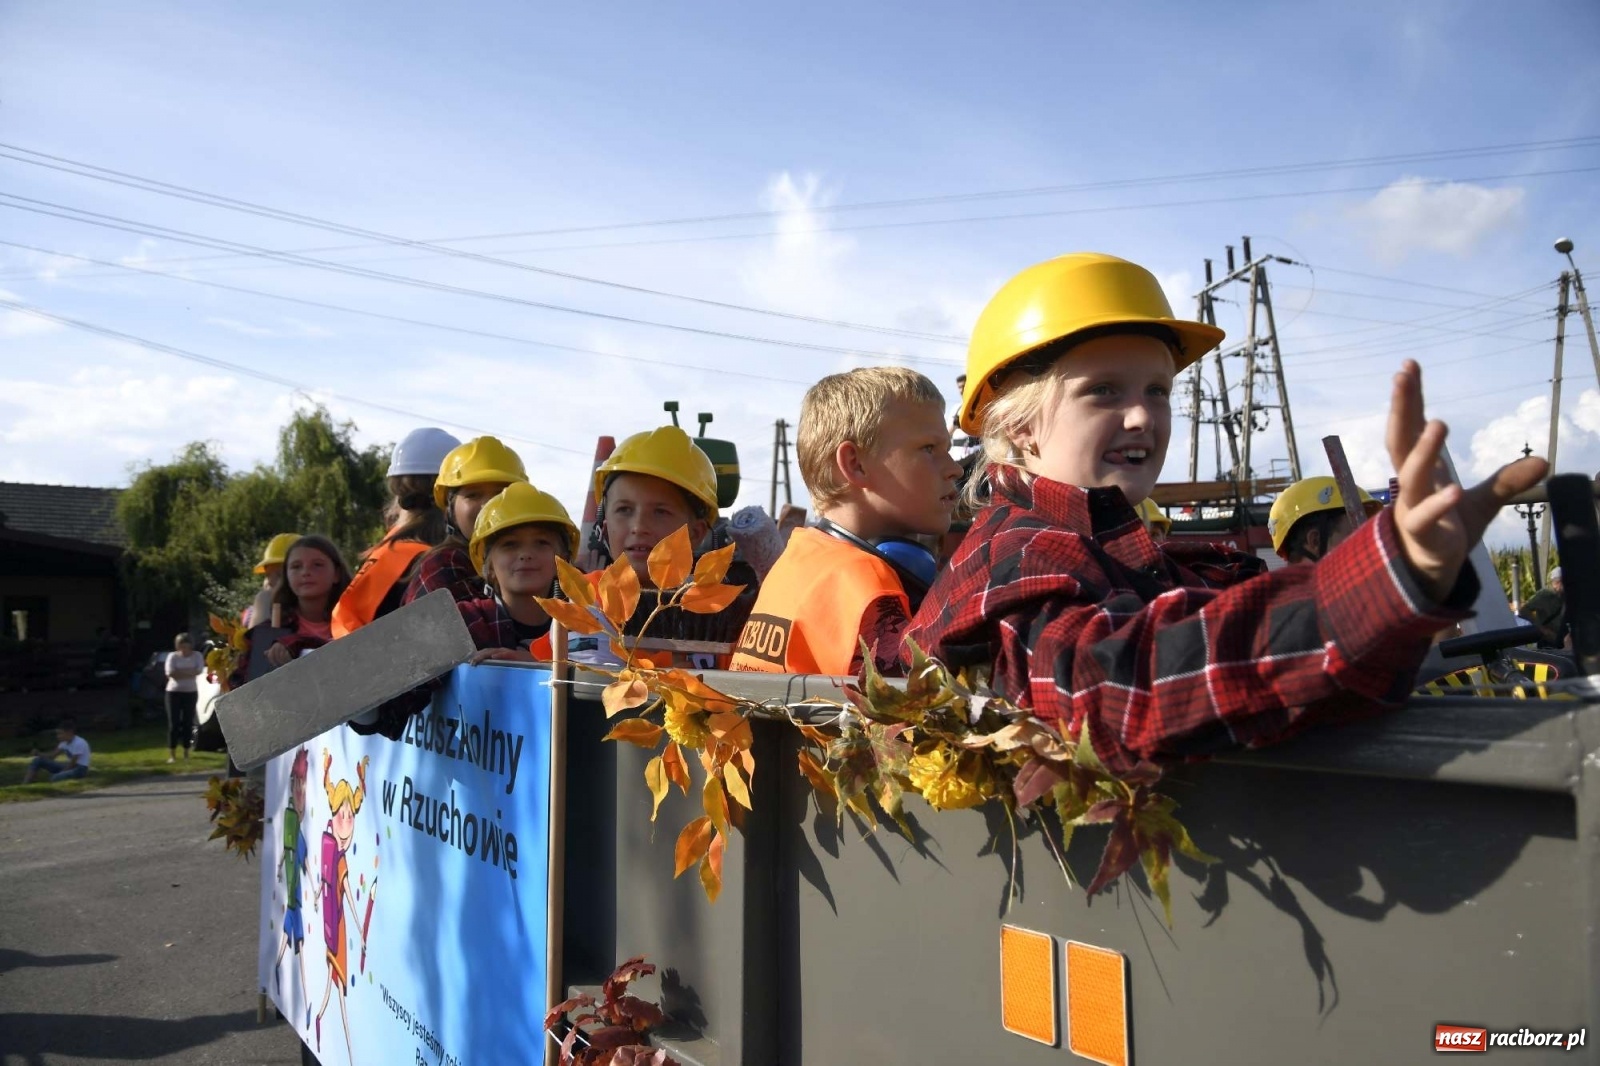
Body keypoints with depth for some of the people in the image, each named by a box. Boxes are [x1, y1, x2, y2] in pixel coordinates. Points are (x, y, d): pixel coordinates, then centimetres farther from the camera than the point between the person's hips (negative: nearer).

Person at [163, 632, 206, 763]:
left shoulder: (197, 656, 3)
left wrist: (179, 672, -15)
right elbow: (170, 673, -14)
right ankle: (172, 754, 2)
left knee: (188, 722, 3)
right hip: (174, 692, -1)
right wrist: (189, 672, -12)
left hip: (191, 692, 1)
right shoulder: (173, 656, 0)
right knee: (174, 723, -2)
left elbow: (199, 671, -14)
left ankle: (186, 753, 10)